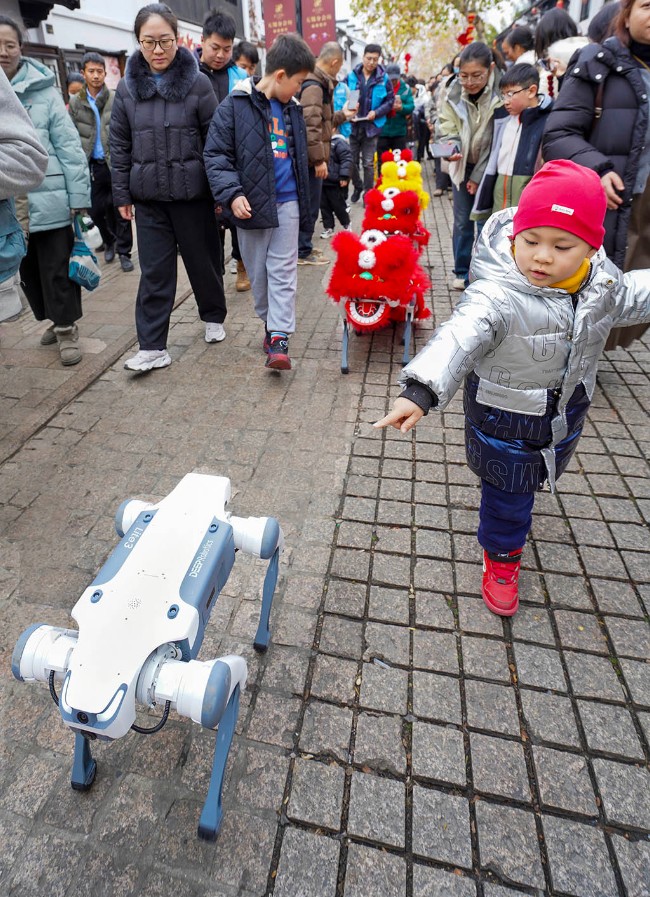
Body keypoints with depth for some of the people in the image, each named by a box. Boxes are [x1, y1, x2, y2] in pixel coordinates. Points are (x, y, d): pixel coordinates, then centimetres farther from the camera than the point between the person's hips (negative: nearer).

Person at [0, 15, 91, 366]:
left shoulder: (43, 91, -2)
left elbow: (69, 147, -3)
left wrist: (78, 196, -8)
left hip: (48, 200, -4)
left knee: (57, 268, 3)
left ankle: (67, 327, 17)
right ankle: (54, 319, 31)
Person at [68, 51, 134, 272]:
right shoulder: (75, 102, 6)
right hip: (93, 165, 3)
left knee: (120, 209, -1)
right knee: (96, 210, 7)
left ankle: (124, 252, 9)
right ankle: (109, 241, 30)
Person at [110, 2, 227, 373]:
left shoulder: (198, 83, -2)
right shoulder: (127, 87, 6)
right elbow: (119, 145, 9)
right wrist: (121, 194, 6)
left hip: (192, 192, -2)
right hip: (148, 196, 2)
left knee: (204, 261, 10)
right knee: (154, 272, 1)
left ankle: (214, 317, 35)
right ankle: (153, 347, 5)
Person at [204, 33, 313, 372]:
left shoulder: (292, 108, 11)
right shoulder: (235, 105, -7)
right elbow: (215, 154, -9)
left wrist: (303, 202, 23)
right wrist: (232, 193, -21)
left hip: (286, 202, 4)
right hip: (251, 203, -3)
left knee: (283, 271, -4)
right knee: (258, 272, 7)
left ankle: (279, 338, -4)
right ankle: (269, 321, 27)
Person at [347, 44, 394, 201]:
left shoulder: (383, 79, -2)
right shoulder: (351, 76, -2)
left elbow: (390, 101, 1)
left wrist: (376, 112, -14)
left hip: (371, 126, -1)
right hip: (353, 125, 1)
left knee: (368, 163, 4)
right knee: (352, 161, 10)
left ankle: (368, 193, 14)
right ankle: (358, 187, 32)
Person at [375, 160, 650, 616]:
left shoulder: (603, 280, -10)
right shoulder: (498, 297, -34)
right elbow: (460, 337, -49)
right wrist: (422, 391, -64)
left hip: (567, 409, 7)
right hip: (506, 416, -6)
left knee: (536, 473, 29)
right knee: (507, 490, 10)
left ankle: (516, 503, 64)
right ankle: (501, 556, 37)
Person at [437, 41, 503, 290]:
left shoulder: (500, 93, -17)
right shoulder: (454, 93, -7)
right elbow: (447, 127, -2)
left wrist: (479, 176, -13)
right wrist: (451, 145, -25)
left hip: (488, 169, -3)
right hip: (461, 165, 3)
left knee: (485, 222, -3)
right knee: (462, 221, 7)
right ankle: (461, 272, 19)